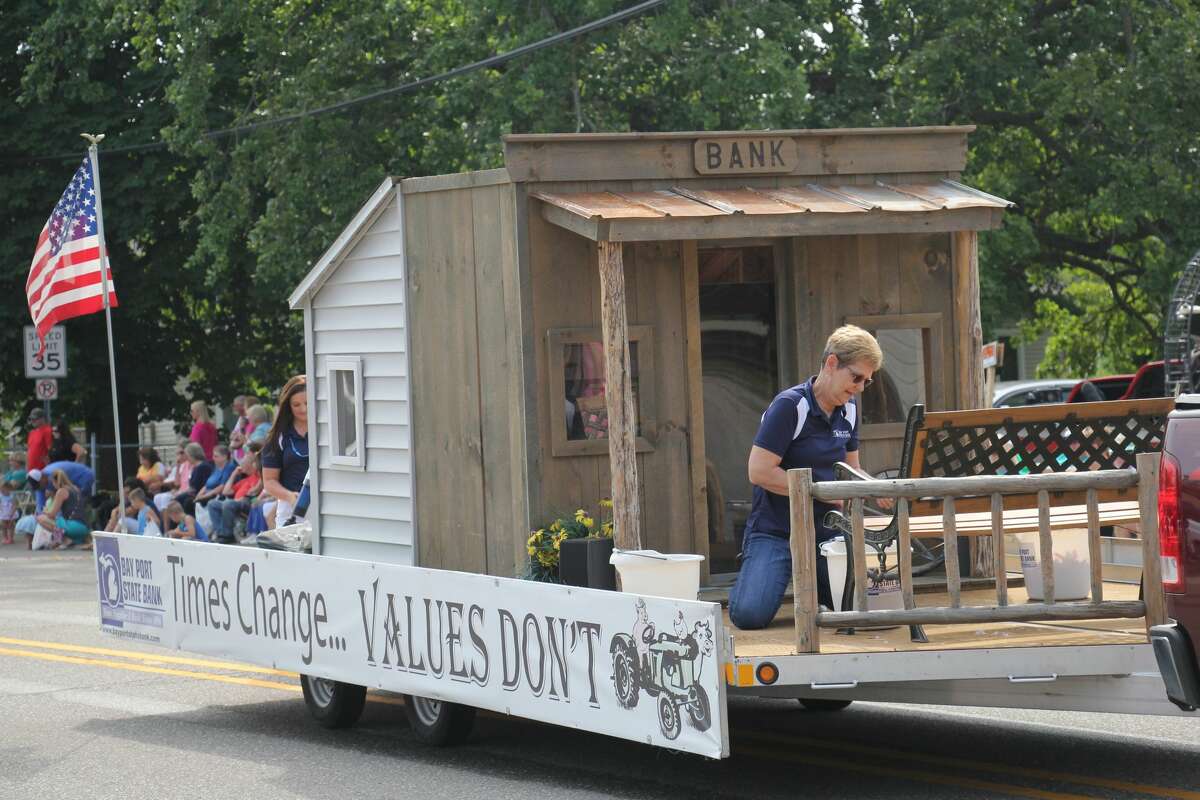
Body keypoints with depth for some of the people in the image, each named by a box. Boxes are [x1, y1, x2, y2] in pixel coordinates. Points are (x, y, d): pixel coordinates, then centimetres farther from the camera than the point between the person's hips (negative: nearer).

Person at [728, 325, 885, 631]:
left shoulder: (849, 410, 9)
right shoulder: (790, 406, -14)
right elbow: (759, 472, -19)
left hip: (825, 533, 6)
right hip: (774, 532, -6)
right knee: (749, 614, -24)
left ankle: (813, 586, 21)